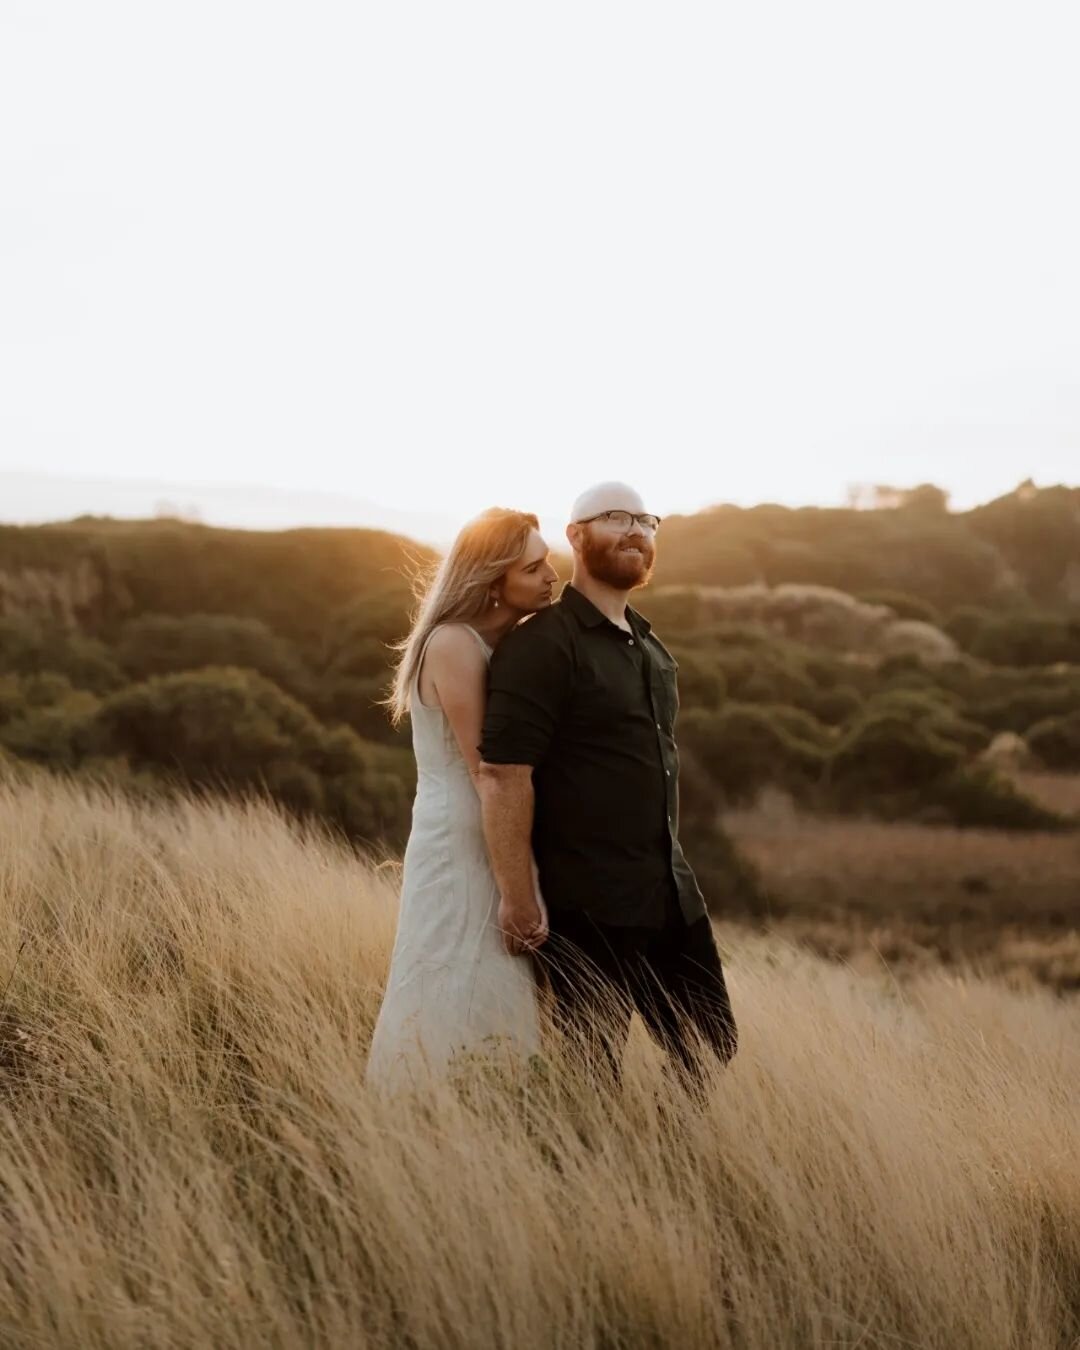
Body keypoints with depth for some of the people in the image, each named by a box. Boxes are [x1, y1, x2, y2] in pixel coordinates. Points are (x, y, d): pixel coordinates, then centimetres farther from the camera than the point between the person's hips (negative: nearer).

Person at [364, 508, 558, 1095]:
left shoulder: (511, 645, 11)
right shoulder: (454, 644, -15)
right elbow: (485, 773, -17)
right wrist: (518, 890, -17)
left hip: (496, 846, 8)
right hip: (462, 853, -8)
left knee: (497, 1016, 11)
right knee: (462, 1024, -4)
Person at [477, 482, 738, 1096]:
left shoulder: (651, 647, 15)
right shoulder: (542, 645, -13)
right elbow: (503, 775, -19)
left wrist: (673, 875, 18)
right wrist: (518, 903, -21)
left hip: (671, 895, 8)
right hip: (587, 909, -8)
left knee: (711, 1049, 12)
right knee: (592, 1078, 0)